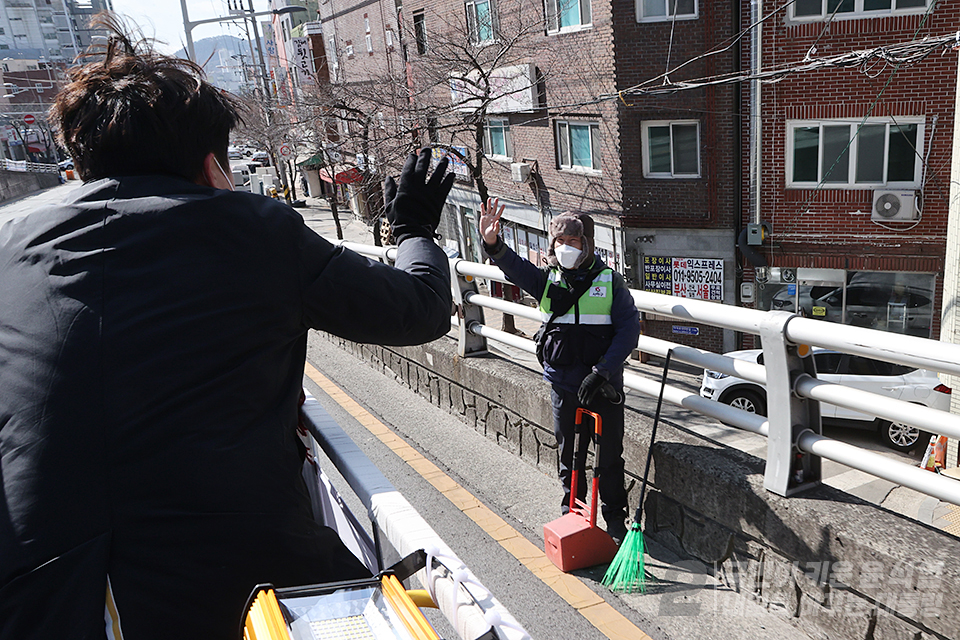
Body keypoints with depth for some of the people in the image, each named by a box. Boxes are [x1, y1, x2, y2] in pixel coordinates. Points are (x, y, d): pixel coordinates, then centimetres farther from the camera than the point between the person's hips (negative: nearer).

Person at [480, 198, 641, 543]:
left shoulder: (609, 281, -3)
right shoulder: (547, 280, 3)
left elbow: (629, 329, -8)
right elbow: (513, 266, -15)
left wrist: (602, 371, -17)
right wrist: (492, 243, -36)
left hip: (604, 385, -2)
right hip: (564, 385, 2)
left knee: (610, 456, 9)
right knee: (569, 453, 15)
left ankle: (615, 518, 27)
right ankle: (571, 511, 33)